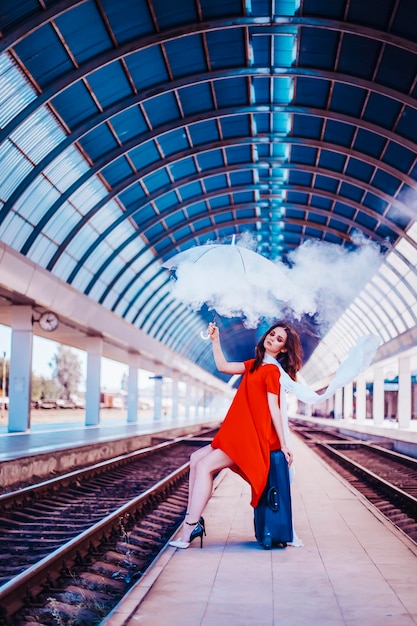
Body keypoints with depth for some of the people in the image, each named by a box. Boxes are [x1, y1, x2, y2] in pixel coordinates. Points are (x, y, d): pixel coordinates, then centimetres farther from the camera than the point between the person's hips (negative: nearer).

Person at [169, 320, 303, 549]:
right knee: (196, 458, 6)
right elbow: (223, 366, 19)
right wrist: (215, 340, 13)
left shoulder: (272, 370, -10)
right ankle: (193, 519, 2)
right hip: (240, 433, 9)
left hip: (253, 437, -9)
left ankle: (189, 530, -14)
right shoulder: (255, 364, 16)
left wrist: (283, 445, -17)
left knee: (205, 466, -15)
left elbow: (274, 409, -15)